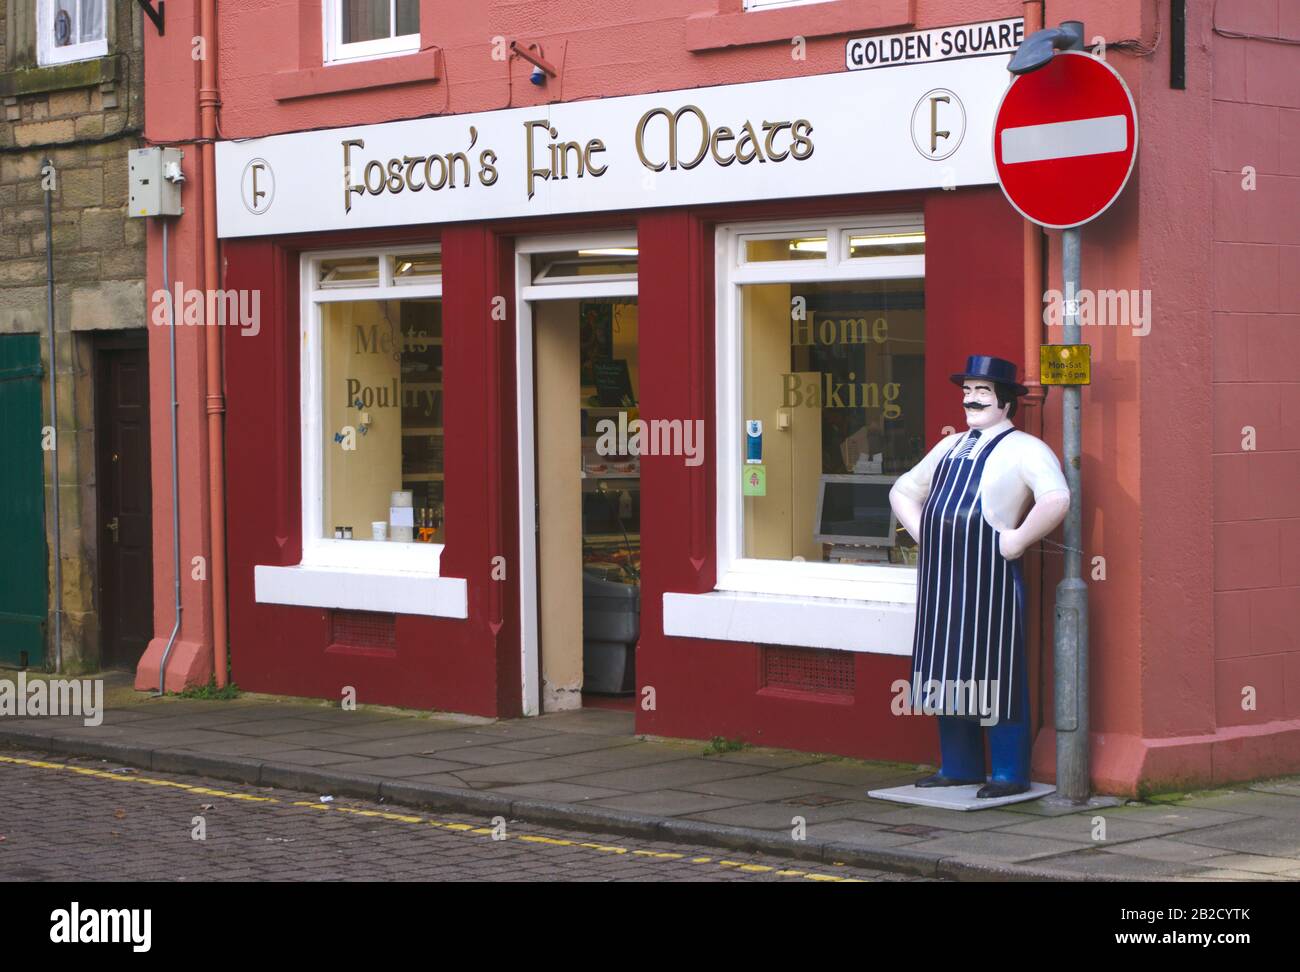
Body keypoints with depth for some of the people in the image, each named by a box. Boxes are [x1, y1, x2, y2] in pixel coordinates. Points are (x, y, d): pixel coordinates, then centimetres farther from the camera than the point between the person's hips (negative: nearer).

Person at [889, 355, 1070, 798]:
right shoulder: (950, 446, 19)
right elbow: (903, 490, 31)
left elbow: (1056, 500, -22)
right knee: (949, 671, 11)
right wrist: (920, 531, 15)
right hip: (941, 574, 8)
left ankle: (1010, 773, 2)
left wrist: (1015, 542, -17)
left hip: (989, 576, -8)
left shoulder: (1023, 449, -5)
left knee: (995, 674, -4)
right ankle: (959, 766, 20)